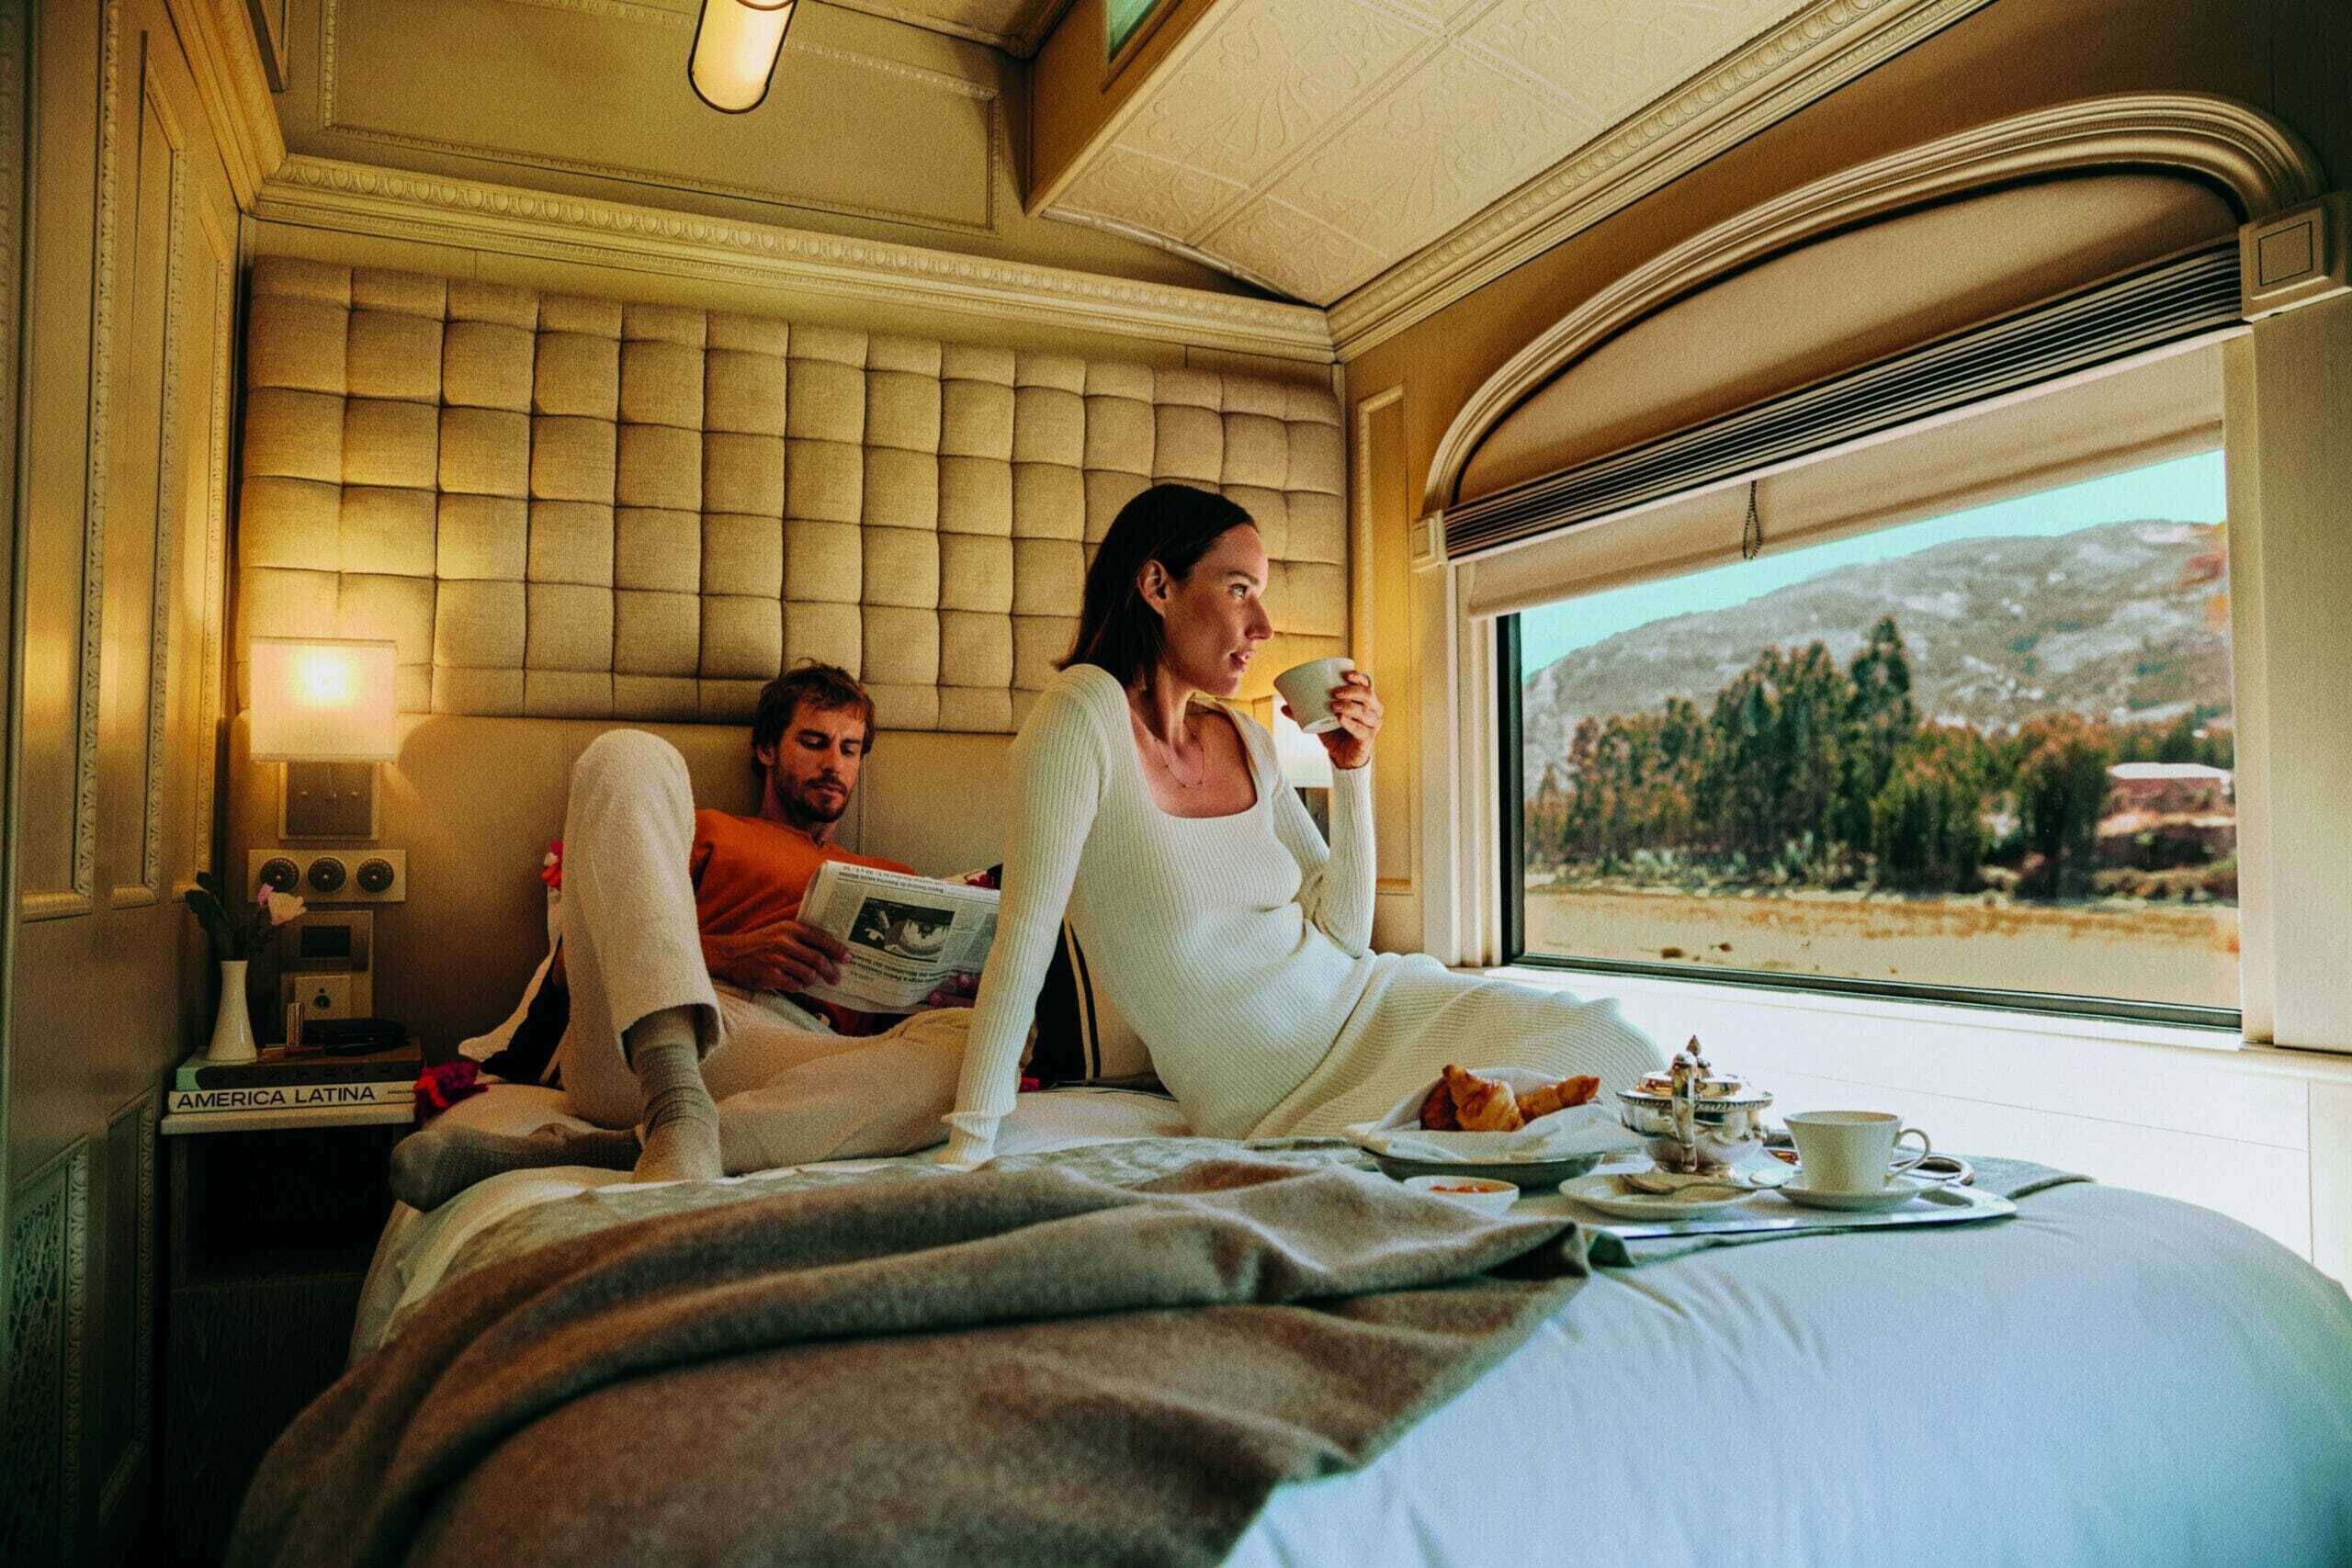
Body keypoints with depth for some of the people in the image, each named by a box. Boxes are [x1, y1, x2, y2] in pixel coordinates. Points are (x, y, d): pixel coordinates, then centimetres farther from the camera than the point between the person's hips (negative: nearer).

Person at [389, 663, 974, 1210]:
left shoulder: (893, 883, 35)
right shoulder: (707, 832, 31)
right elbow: (575, 959, 16)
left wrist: (957, 992, -2)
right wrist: (729, 955, -2)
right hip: (633, 1043, 0)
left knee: (960, 1050, -33)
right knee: (630, 753, -12)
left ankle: (572, 1153, -37)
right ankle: (677, 1101, -36)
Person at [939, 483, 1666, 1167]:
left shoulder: (1248, 741, 7)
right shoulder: (1084, 713, -13)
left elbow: (1342, 933, 7)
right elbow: (1026, 932, -18)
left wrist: (1353, 768, -1)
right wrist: (968, 1150, -21)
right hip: (1273, 1101, -6)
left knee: (1608, 1048, -6)